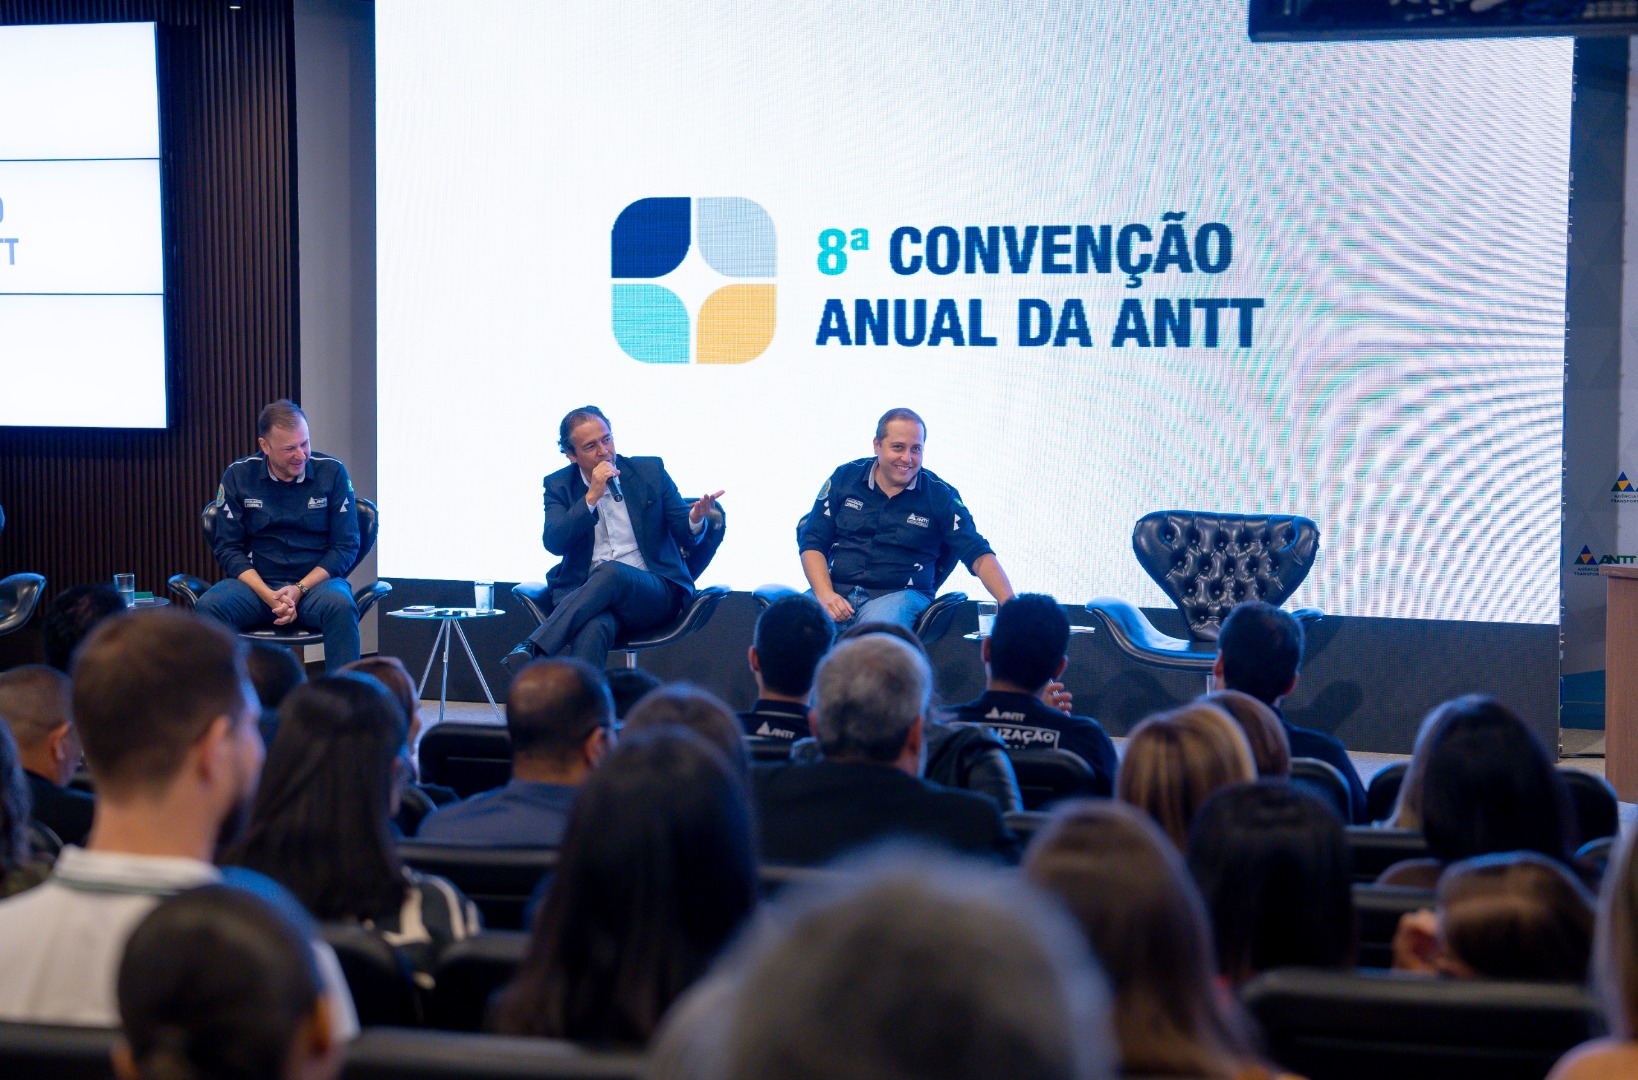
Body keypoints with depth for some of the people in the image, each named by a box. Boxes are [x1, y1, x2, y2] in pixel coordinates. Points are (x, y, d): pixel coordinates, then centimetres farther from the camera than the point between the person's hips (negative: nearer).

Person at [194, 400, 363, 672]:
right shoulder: (238, 476, 4)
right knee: (209, 605, -30)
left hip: (316, 581, -1)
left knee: (340, 606, -36)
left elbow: (346, 547, 1)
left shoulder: (333, 473, 1)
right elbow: (228, 548, 2)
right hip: (257, 583, 1)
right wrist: (269, 596, -14)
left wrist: (299, 590, -13)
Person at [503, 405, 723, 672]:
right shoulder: (559, 485, 9)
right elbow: (553, 543, -7)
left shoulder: (651, 471, 8)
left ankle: (533, 649, -43)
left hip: (653, 593, 0)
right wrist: (591, 497, -16)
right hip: (586, 593, 0)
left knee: (610, 572, -36)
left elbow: (687, 538, 8)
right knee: (594, 629, -37)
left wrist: (695, 519, -17)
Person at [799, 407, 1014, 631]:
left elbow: (979, 555, 0)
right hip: (837, 589, 1)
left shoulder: (940, 496, 5)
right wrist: (825, 595, -10)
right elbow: (812, 543, 9)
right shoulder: (845, 478, 8)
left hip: (899, 595, -1)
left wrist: (1009, 604, -17)